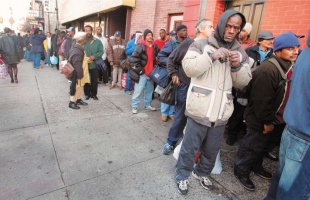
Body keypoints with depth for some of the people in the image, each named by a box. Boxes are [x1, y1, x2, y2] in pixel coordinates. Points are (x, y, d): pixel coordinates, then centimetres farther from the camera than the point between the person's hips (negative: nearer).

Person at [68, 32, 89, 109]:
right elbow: (77, 65, -27)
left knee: (80, 86, 20)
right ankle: (72, 102, 15)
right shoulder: (77, 51, -26)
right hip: (77, 73, -10)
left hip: (79, 72, 10)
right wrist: (80, 75, -24)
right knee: (76, 87, 2)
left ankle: (78, 99, 34)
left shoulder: (78, 48, 7)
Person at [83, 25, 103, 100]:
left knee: (94, 80, 7)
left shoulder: (97, 41, 3)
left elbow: (101, 52, -1)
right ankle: (87, 94, 23)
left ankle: (94, 94, 22)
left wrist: (94, 56, -16)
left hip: (94, 64, 0)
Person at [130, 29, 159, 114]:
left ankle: (148, 105, 29)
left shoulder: (155, 47, 9)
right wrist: (137, 68, -16)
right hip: (142, 72, -6)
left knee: (149, 90, 15)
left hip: (151, 72, 7)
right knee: (138, 90, -4)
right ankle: (134, 106, 7)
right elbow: (134, 57, -15)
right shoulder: (141, 46, -11)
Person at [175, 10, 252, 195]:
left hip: (221, 112, 5)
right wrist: (212, 56, -24)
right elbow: (188, 68, -15)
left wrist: (238, 66, -10)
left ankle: (202, 173, 44)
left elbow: (243, 82, 8)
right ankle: (182, 175, 32)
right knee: (190, 147, 8)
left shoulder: (240, 52, 11)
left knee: (212, 149, 19)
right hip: (200, 109, -4)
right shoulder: (201, 44, -2)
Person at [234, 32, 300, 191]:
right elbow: (262, 101, -27)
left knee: (262, 145, 25)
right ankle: (241, 170, 28)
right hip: (260, 120, -9)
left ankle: (256, 166, 46)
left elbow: (287, 94, 14)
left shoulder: (289, 66, 6)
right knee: (252, 146, 7)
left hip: (276, 119, 9)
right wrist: (267, 122, -19)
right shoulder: (267, 70, -27)